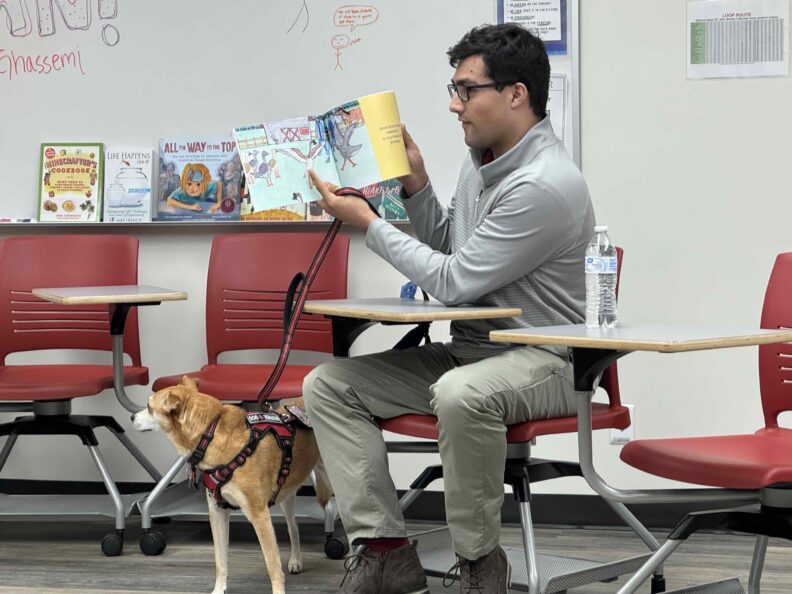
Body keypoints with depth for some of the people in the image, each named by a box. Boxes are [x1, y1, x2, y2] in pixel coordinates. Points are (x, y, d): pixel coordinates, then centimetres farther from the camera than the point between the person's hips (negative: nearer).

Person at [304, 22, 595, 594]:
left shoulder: (545, 185, -21)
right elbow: (446, 250, 23)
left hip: (542, 359, -9)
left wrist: (368, 223, -10)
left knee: (459, 394, -42)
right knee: (328, 385, -2)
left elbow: (453, 282, -19)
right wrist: (416, 185, 7)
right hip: (467, 350, 9)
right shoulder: (480, 162, 10)